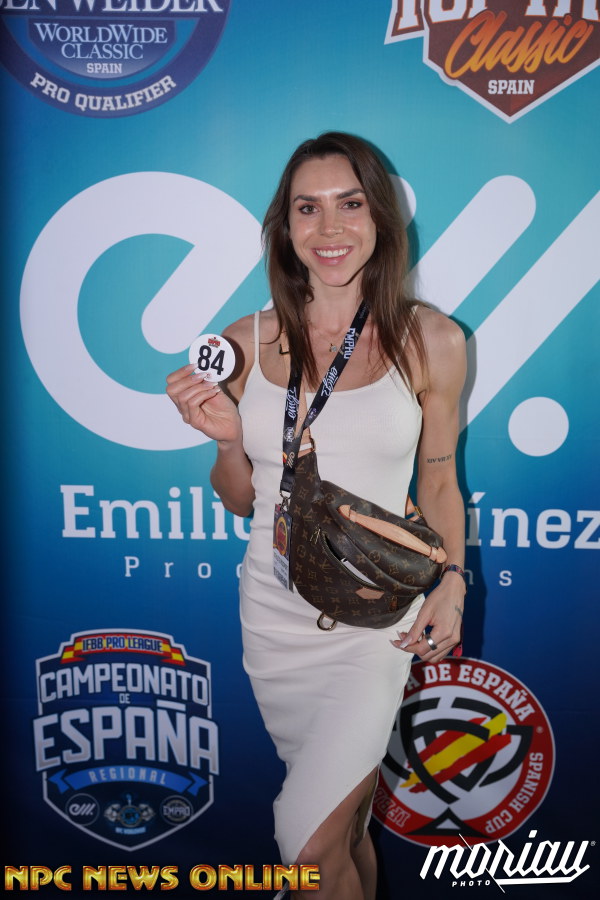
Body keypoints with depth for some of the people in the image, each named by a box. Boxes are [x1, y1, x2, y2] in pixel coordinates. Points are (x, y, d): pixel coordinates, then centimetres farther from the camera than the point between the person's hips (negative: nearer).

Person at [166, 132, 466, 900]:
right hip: (274, 609, 3)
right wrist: (226, 438, -15)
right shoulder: (246, 344, -3)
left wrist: (451, 583, -10)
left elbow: (438, 482, 4)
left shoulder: (430, 341, -6)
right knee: (345, 818, 22)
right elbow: (241, 500, 5)